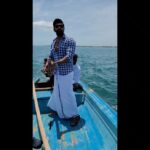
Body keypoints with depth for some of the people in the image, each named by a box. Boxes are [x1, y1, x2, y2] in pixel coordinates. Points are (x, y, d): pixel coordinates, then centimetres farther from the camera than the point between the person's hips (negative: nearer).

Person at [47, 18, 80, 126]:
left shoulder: (70, 41, -13)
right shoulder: (53, 42, 9)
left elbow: (68, 57, -24)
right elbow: (51, 56, 11)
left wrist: (55, 63, -37)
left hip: (66, 72, -7)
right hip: (57, 73, 7)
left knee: (67, 94, 0)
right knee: (58, 92, 19)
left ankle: (75, 115, 19)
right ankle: (59, 110, 43)